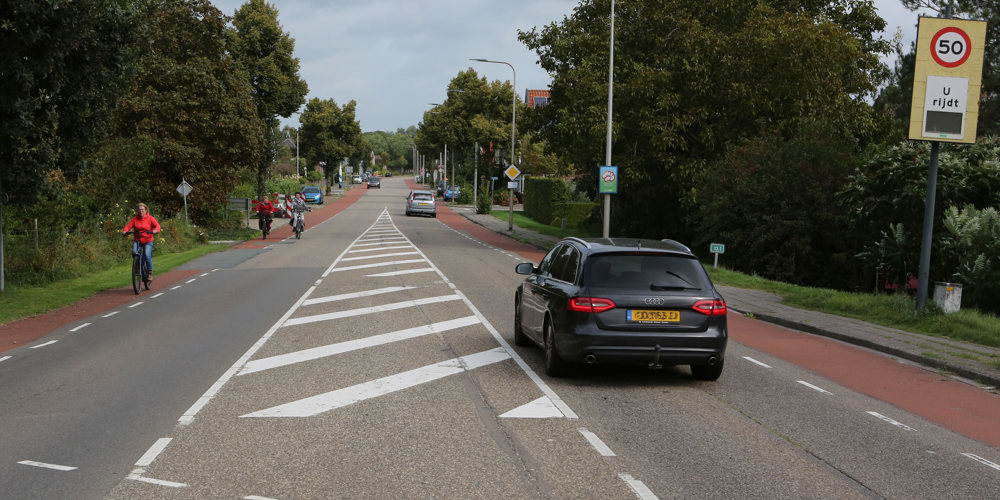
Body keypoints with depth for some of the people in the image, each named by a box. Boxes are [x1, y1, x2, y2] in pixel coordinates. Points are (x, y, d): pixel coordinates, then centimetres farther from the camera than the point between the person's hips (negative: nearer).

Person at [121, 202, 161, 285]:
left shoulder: (150, 218, -1)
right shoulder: (135, 218, 4)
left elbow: (157, 225, -12)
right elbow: (128, 226, -3)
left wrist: (156, 230, -34)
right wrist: (125, 231, -24)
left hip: (148, 241, -2)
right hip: (137, 240, 2)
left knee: (147, 255, -21)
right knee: (134, 252, -24)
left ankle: (150, 273, -4)